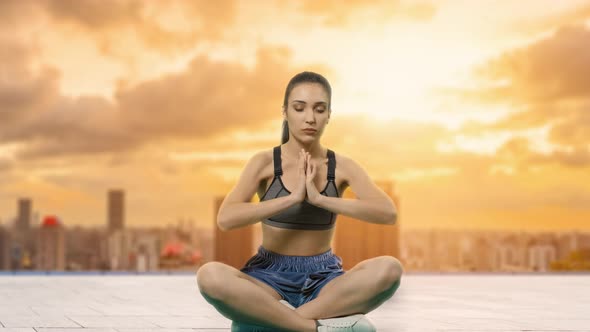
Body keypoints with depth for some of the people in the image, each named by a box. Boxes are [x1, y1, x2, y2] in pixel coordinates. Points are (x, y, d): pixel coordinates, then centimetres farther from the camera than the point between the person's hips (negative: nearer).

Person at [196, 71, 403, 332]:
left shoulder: (342, 166, 0)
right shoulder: (264, 163, -3)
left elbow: (388, 213, -16)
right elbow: (225, 219, -18)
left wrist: (320, 198, -23)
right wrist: (293, 197, -23)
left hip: (322, 280, 2)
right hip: (270, 278, -1)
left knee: (390, 269, -29)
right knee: (210, 276, -34)